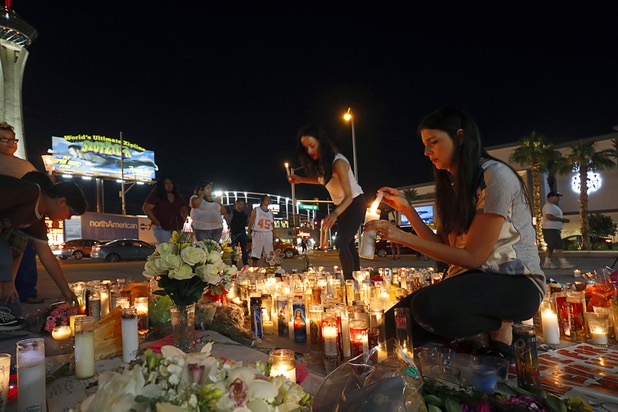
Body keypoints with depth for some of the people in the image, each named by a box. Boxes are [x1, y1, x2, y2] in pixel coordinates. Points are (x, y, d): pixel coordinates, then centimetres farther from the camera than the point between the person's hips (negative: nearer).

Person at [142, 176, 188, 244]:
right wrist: (156, 222, -13)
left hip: (177, 228, 5)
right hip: (162, 228, -5)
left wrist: (183, 221, 11)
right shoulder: (155, 196, 0)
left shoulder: (178, 197, 17)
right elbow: (146, 208, -9)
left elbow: (185, 210, 28)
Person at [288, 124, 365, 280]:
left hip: (355, 203, -9)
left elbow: (349, 196, -34)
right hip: (341, 205, 9)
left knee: (341, 243, -21)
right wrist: (301, 179, 3)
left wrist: (335, 214, -52)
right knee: (348, 244, 12)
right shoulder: (320, 161, -4)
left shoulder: (338, 162, -29)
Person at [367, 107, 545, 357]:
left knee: (428, 305, -34)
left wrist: (402, 237, -19)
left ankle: (499, 327, -5)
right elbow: (444, 247, 6)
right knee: (395, 321, -13)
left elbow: (473, 256, -17)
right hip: (470, 278, 7)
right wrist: (406, 208, 2)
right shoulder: (452, 185, 13)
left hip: (515, 282, -7)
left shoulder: (496, 176, -13)